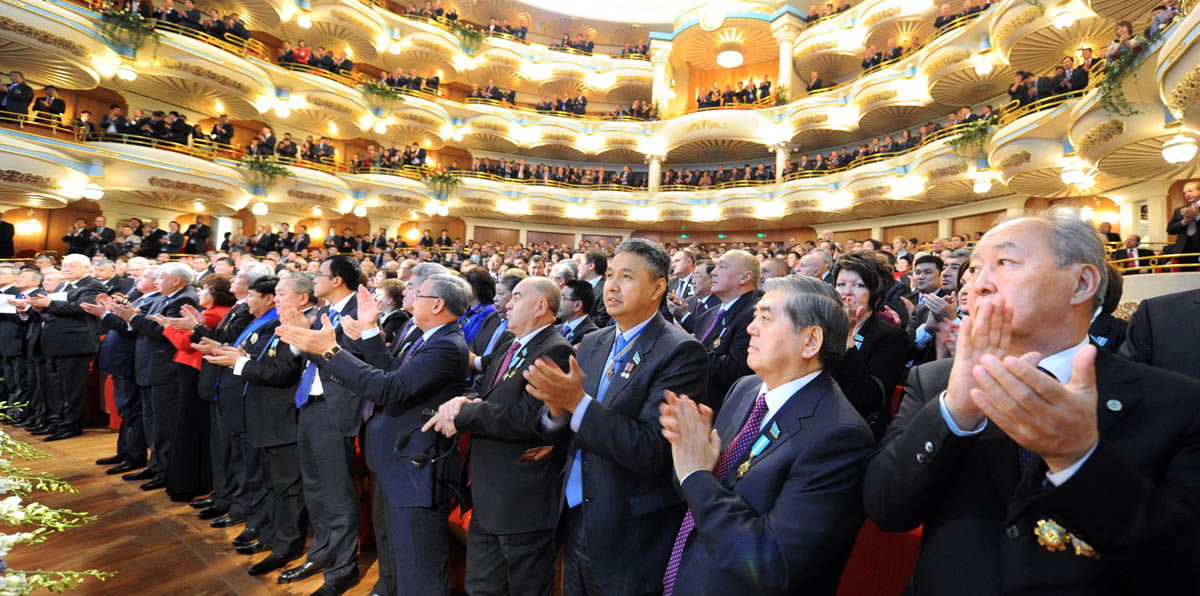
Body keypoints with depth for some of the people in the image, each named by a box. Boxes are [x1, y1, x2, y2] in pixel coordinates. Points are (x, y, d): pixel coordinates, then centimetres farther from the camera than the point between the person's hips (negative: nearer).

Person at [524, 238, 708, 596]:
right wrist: (557, 407, -18)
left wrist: (579, 402, -30)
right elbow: (557, 428, 4)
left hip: (630, 537, -6)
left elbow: (652, 453, -23)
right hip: (575, 521, 6)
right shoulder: (592, 344, 4)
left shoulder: (681, 352, -17)